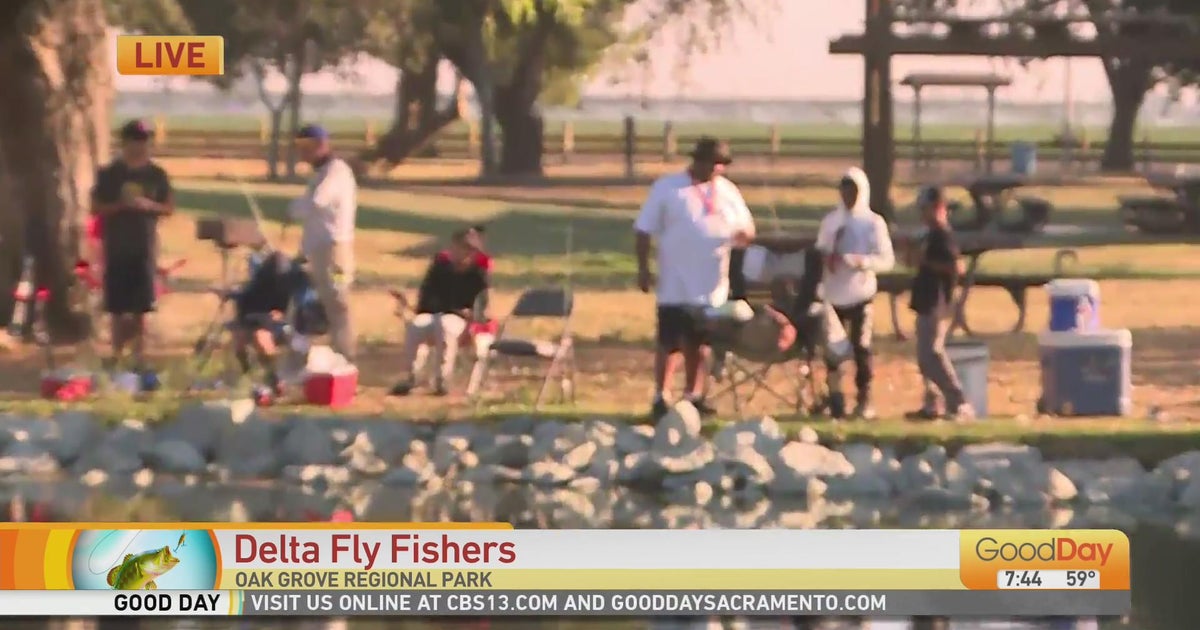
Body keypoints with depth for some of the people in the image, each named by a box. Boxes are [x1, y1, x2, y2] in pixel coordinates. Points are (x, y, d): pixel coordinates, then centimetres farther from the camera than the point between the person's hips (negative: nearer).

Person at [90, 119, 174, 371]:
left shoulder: (156, 175, 5)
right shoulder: (109, 174, 1)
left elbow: (169, 207, 7)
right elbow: (96, 208, 0)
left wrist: (149, 205, -13)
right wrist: (120, 205, -16)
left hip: (144, 247, 1)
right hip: (116, 247, -1)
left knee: (140, 307, 0)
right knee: (118, 306, 0)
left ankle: (139, 355, 5)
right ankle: (117, 353, 7)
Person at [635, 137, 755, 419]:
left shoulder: (728, 192, 7)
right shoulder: (668, 188, -4)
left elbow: (746, 229, 11)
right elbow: (644, 230, -3)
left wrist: (744, 234, -14)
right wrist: (643, 268, -8)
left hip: (712, 287, 4)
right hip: (676, 285, -4)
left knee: (700, 342, 12)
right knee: (670, 342, -1)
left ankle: (693, 396, 22)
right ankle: (660, 398, 6)